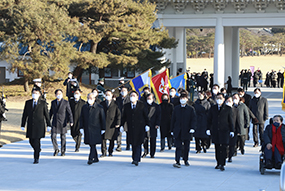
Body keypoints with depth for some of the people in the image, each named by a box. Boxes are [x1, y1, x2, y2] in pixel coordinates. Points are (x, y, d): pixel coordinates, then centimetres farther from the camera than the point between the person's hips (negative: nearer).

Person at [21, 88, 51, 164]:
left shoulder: (43, 103, -2)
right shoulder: (28, 103, 5)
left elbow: (46, 114, 2)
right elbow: (25, 114, 7)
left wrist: (48, 125, 1)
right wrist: (22, 125, 5)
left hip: (39, 125, -3)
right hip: (30, 125, 3)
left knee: (36, 141, -9)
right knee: (31, 141, 5)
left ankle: (36, 158, -1)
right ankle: (38, 150, 34)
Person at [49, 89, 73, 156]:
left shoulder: (66, 103, -5)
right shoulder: (53, 102, 6)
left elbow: (69, 113, -7)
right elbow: (51, 112, 14)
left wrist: (71, 122, -16)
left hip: (63, 123, -2)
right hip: (55, 122, 3)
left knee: (63, 137, 5)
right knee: (53, 136, -5)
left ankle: (63, 151, 18)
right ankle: (56, 150, 14)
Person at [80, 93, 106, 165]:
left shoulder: (99, 107, -3)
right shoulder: (84, 107, 8)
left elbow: (103, 119, -1)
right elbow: (82, 118, 11)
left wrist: (103, 129, -2)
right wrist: (81, 127, 5)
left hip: (95, 129, -4)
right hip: (87, 129, 4)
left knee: (93, 144, -11)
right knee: (91, 145, 9)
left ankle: (91, 158, -10)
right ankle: (96, 158, 21)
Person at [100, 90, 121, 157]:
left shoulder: (115, 104, 1)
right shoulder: (102, 104, 11)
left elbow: (118, 114, 0)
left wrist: (118, 123, -6)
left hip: (112, 124, -2)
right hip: (103, 124, 2)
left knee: (112, 139, 3)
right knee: (103, 138, -4)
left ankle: (110, 152, 15)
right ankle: (104, 152, 3)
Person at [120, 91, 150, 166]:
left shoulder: (142, 105, 0)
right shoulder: (126, 106, 9)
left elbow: (146, 116, 3)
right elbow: (124, 117, 13)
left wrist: (147, 125, -3)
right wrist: (121, 125, 5)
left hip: (140, 128, -3)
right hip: (131, 128, 3)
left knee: (138, 143, -9)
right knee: (133, 144, 5)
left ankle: (136, 160, -12)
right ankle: (134, 158, 16)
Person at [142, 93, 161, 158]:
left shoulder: (156, 106, 4)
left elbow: (158, 116, 2)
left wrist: (157, 124, -7)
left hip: (152, 126, -2)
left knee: (153, 140, 2)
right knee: (145, 139, 2)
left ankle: (152, 154, 10)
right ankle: (145, 152, 16)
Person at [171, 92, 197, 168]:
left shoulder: (191, 109, 1)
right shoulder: (176, 108, 8)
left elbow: (194, 120, -2)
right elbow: (173, 119, 11)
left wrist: (192, 128, -17)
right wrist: (172, 130, 8)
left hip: (187, 131, 0)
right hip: (178, 132, 0)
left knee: (186, 147, 11)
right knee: (178, 147, -8)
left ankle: (186, 160, 27)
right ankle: (177, 162, -14)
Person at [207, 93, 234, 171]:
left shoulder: (228, 109, 3)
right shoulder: (213, 108, 10)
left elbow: (230, 121, 4)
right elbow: (209, 119, 12)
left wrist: (231, 130, 1)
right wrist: (208, 129, 4)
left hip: (224, 131, -3)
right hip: (215, 131, 3)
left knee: (223, 148, -8)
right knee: (217, 148, 8)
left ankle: (222, 164, -7)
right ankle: (218, 163, 17)